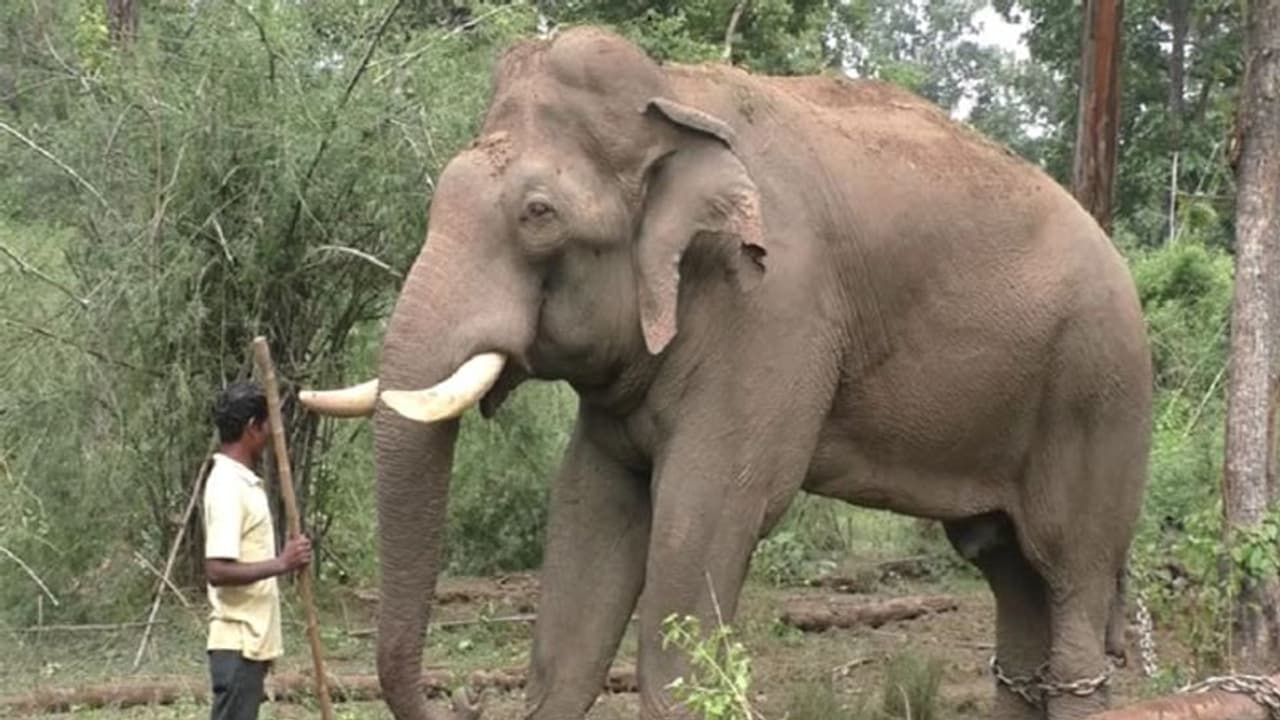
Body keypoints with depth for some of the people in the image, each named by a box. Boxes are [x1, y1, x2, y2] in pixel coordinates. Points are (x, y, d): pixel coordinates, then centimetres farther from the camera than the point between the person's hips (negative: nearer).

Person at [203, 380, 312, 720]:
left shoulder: (242, 482, 14)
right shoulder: (228, 487, -17)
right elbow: (218, 570, -24)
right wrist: (281, 564, -21)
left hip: (250, 641, 10)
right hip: (237, 643, -10)